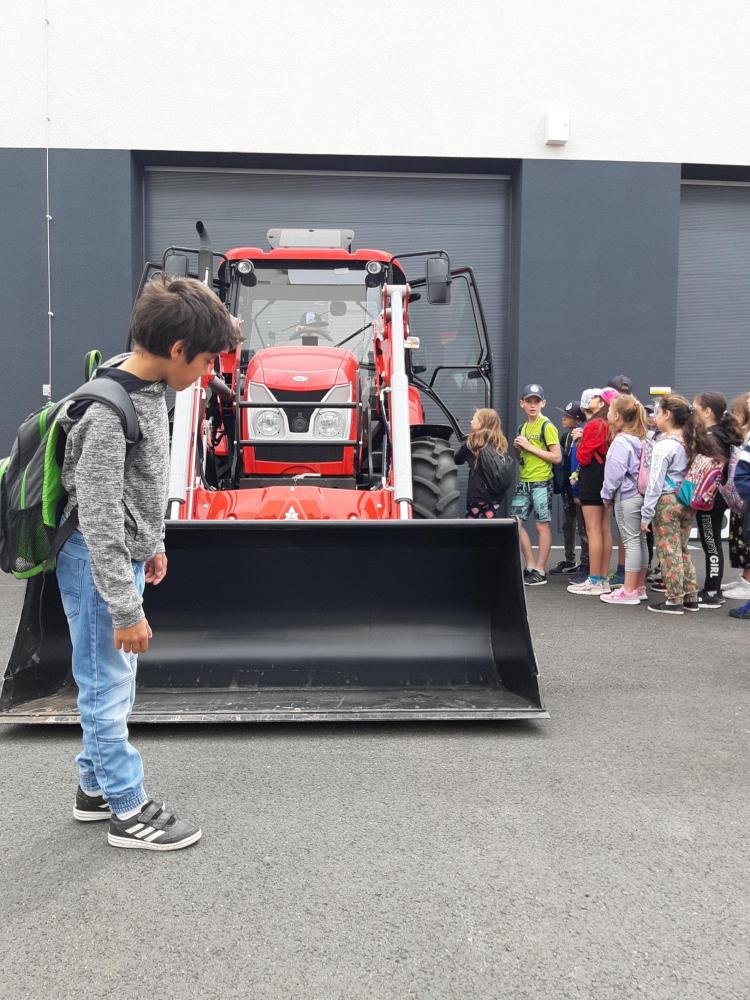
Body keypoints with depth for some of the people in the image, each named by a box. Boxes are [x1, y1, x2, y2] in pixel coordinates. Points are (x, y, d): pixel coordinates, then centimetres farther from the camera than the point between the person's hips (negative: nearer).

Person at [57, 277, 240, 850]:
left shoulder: (148, 386, 1)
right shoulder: (108, 413, -28)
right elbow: (99, 522, -26)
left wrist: (153, 543, 22)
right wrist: (126, 610, -23)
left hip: (124, 554, 9)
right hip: (96, 564, -9)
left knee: (113, 683, 19)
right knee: (108, 686, 3)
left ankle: (96, 787, 34)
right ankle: (129, 812, 16)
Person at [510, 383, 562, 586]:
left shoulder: (547, 426, -7)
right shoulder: (523, 427, 16)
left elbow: (557, 457, -14)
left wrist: (530, 447, -15)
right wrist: (517, 448, 3)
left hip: (541, 482, -8)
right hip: (523, 482, 8)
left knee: (543, 525, -1)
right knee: (515, 522, 5)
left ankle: (540, 571, 4)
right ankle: (531, 566, 14)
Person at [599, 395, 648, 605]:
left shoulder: (621, 441, -16)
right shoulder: (640, 439, 11)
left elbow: (615, 471, -17)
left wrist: (607, 494, -6)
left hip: (626, 496, -9)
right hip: (640, 493, 9)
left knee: (631, 541, -7)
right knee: (640, 541, 13)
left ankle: (629, 591, -4)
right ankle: (639, 586, 22)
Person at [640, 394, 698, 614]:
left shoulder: (664, 445, -14)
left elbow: (655, 482, -15)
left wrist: (646, 514, -11)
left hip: (666, 501, -8)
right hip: (686, 502, 8)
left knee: (668, 552, 0)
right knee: (682, 550, 16)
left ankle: (674, 600, 5)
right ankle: (690, 597, 20)